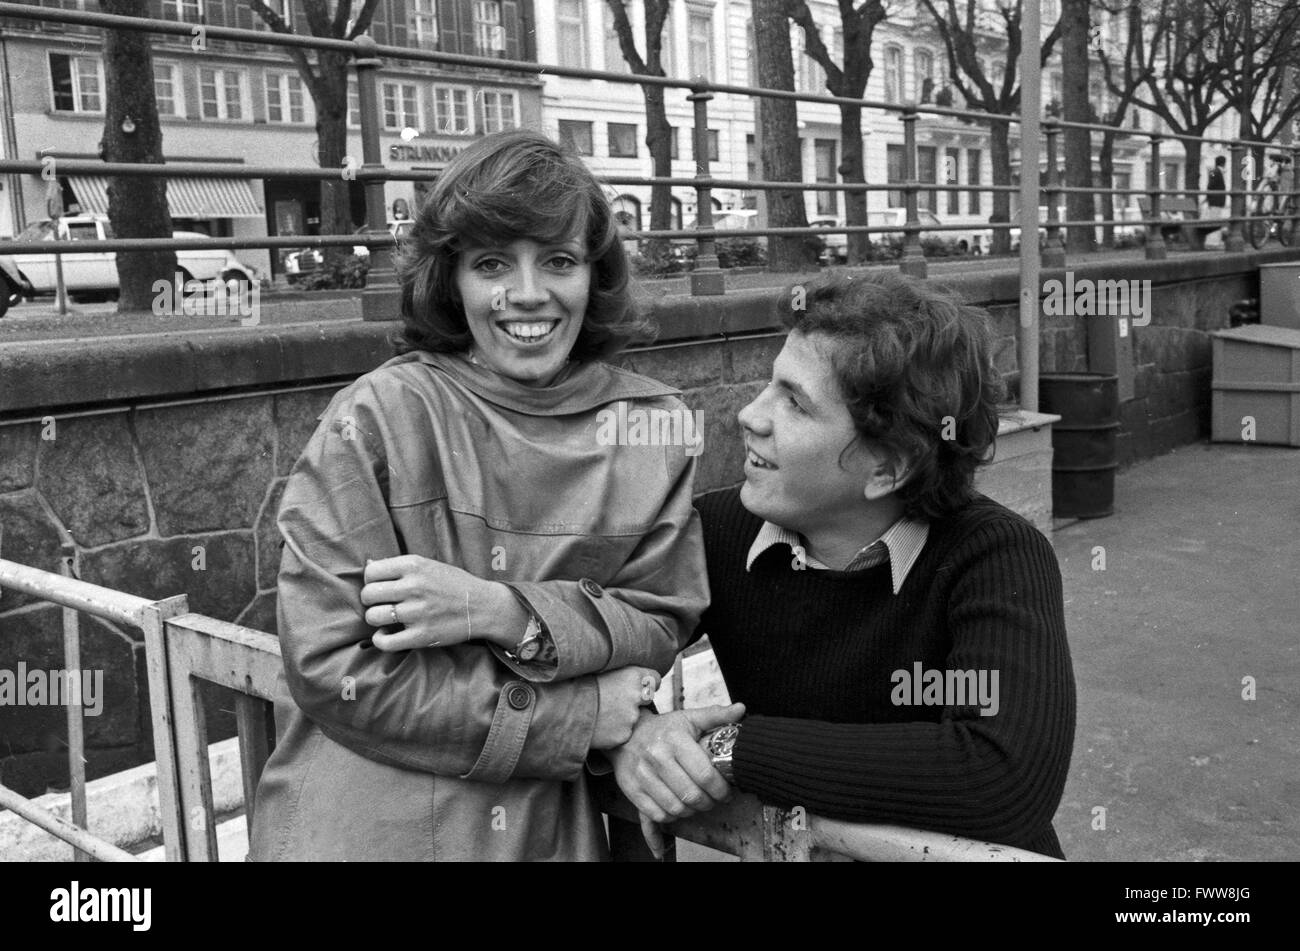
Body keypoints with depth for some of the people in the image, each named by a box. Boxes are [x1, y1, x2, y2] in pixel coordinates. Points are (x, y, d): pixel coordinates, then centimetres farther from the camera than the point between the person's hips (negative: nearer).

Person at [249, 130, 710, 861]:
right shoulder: (380, 417, -14)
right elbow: (333, 666, -16)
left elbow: (661, 625, -5)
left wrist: (500, 612, -22)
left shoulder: (654, 427, -4)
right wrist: (573, 715, -16)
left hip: (556, 828, 3)